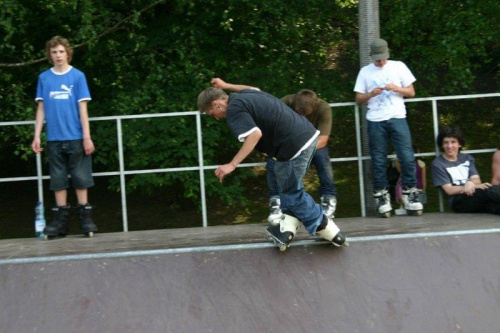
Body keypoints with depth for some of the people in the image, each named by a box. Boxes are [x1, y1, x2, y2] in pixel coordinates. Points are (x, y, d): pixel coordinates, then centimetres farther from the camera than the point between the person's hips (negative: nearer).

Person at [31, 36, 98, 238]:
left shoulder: (77, 76, 0)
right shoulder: (44, 78, 7)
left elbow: (82, 108, -2)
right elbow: (41, 108, 9)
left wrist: (87, 136, -6)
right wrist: (37, 136, 5)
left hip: (75, 137, -2)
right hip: (54, 138, 2)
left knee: (81, 178, 1)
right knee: (58, 180, 6)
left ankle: (85, 218, 8)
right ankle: (60, 221, 11)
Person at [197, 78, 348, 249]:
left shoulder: (233, 110, -10)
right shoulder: (244, 95, 18)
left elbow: (255, 134, -26)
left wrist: (232, 164, -25)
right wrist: (226, 86, 56)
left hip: (294, 145, -10)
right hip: (308, 134, 10)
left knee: (291, 192, 8)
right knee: (289, 189, 22)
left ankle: (325, 228, 17)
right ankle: (286, 230, 24)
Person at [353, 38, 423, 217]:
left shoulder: (399, 66, 8)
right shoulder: (365, 71, 9)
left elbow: (411, 92, 9)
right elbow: (358, 99, 9)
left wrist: (396, 88, -9)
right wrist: (371, 94, -10)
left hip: (397, 118, 0)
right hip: (375, 121, 1)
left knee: (407, 157, -8)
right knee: (378, 160, 0)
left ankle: (410, 194, 0)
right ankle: (382, 197, 5)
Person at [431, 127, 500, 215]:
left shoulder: (467, 158, 23)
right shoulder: (438, 164, 7)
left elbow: (476, 180, 11)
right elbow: (449, 190, -1)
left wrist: (471, 183, -16)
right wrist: (470, 187, -17)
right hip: (458, 202, -5)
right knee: (489, 190, -36)